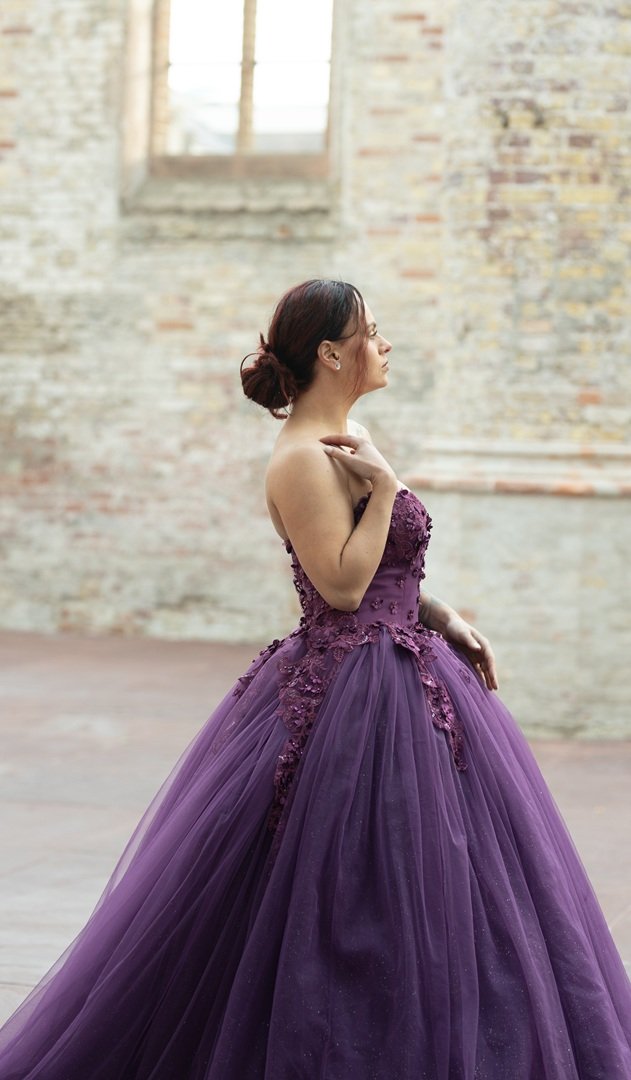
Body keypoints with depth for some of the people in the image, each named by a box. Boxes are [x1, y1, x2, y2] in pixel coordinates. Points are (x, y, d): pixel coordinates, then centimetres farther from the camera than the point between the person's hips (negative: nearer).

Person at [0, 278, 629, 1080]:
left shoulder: (347, 439, 12)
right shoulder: (302, 458, -17)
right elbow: (343, 584, -22)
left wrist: (444, 619, 10)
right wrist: (384, 486, -18)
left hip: (404, 677, 10)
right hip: (355, 702, -10)